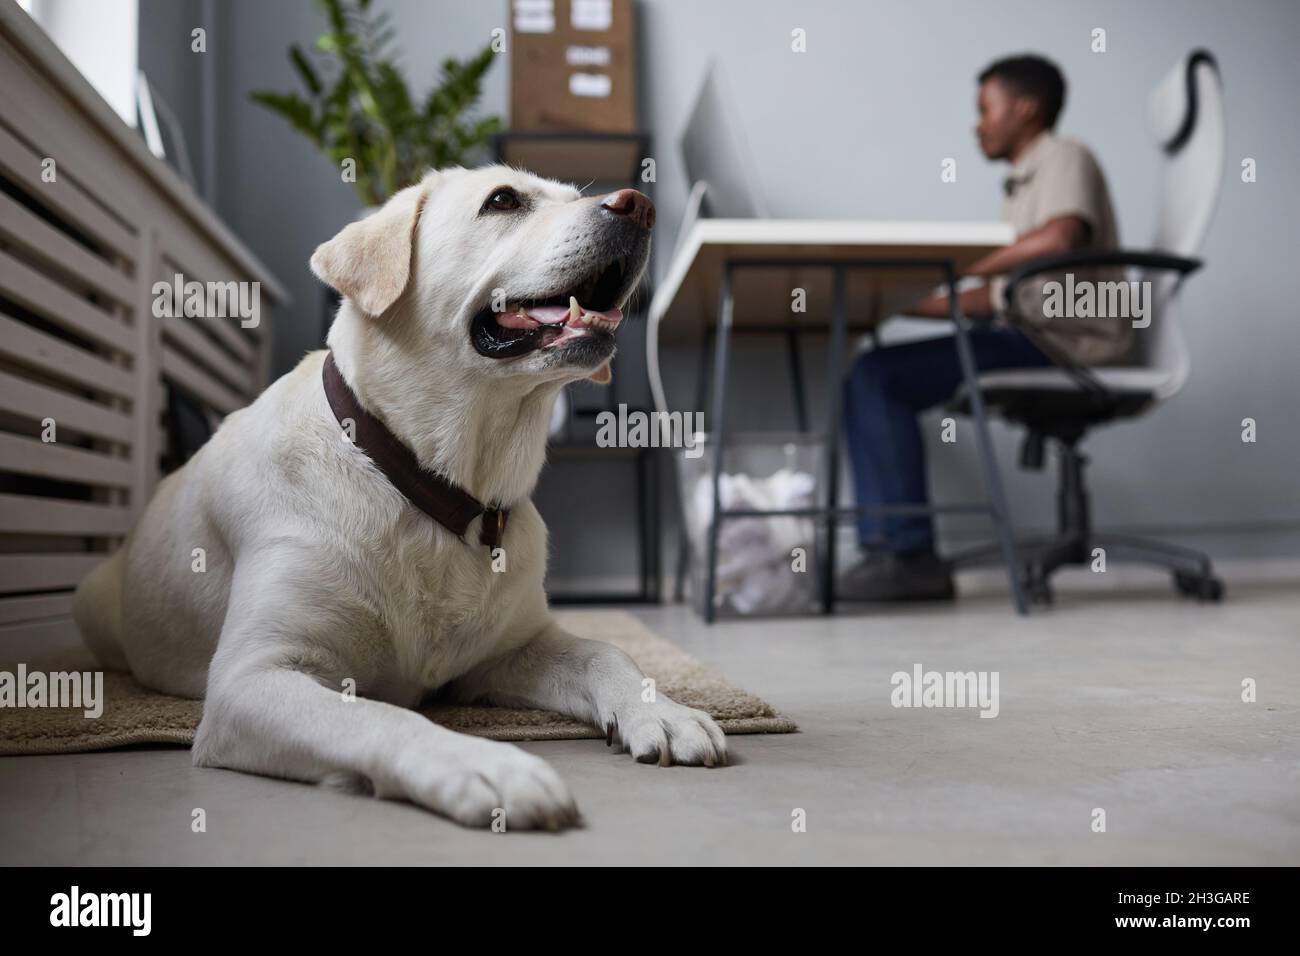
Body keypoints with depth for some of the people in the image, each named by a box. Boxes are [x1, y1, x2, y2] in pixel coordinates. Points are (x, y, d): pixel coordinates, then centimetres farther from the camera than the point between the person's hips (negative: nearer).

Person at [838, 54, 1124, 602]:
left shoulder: (1063, 156, -3)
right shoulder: (1024, 184, 25)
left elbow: (1060, 238, -25)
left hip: (1067, 343, -9)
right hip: (1031, 337, 9)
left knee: (876, 377, -18)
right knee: (872, 376, 0)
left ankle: (910, 554, -15)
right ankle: (890, 552, -6)